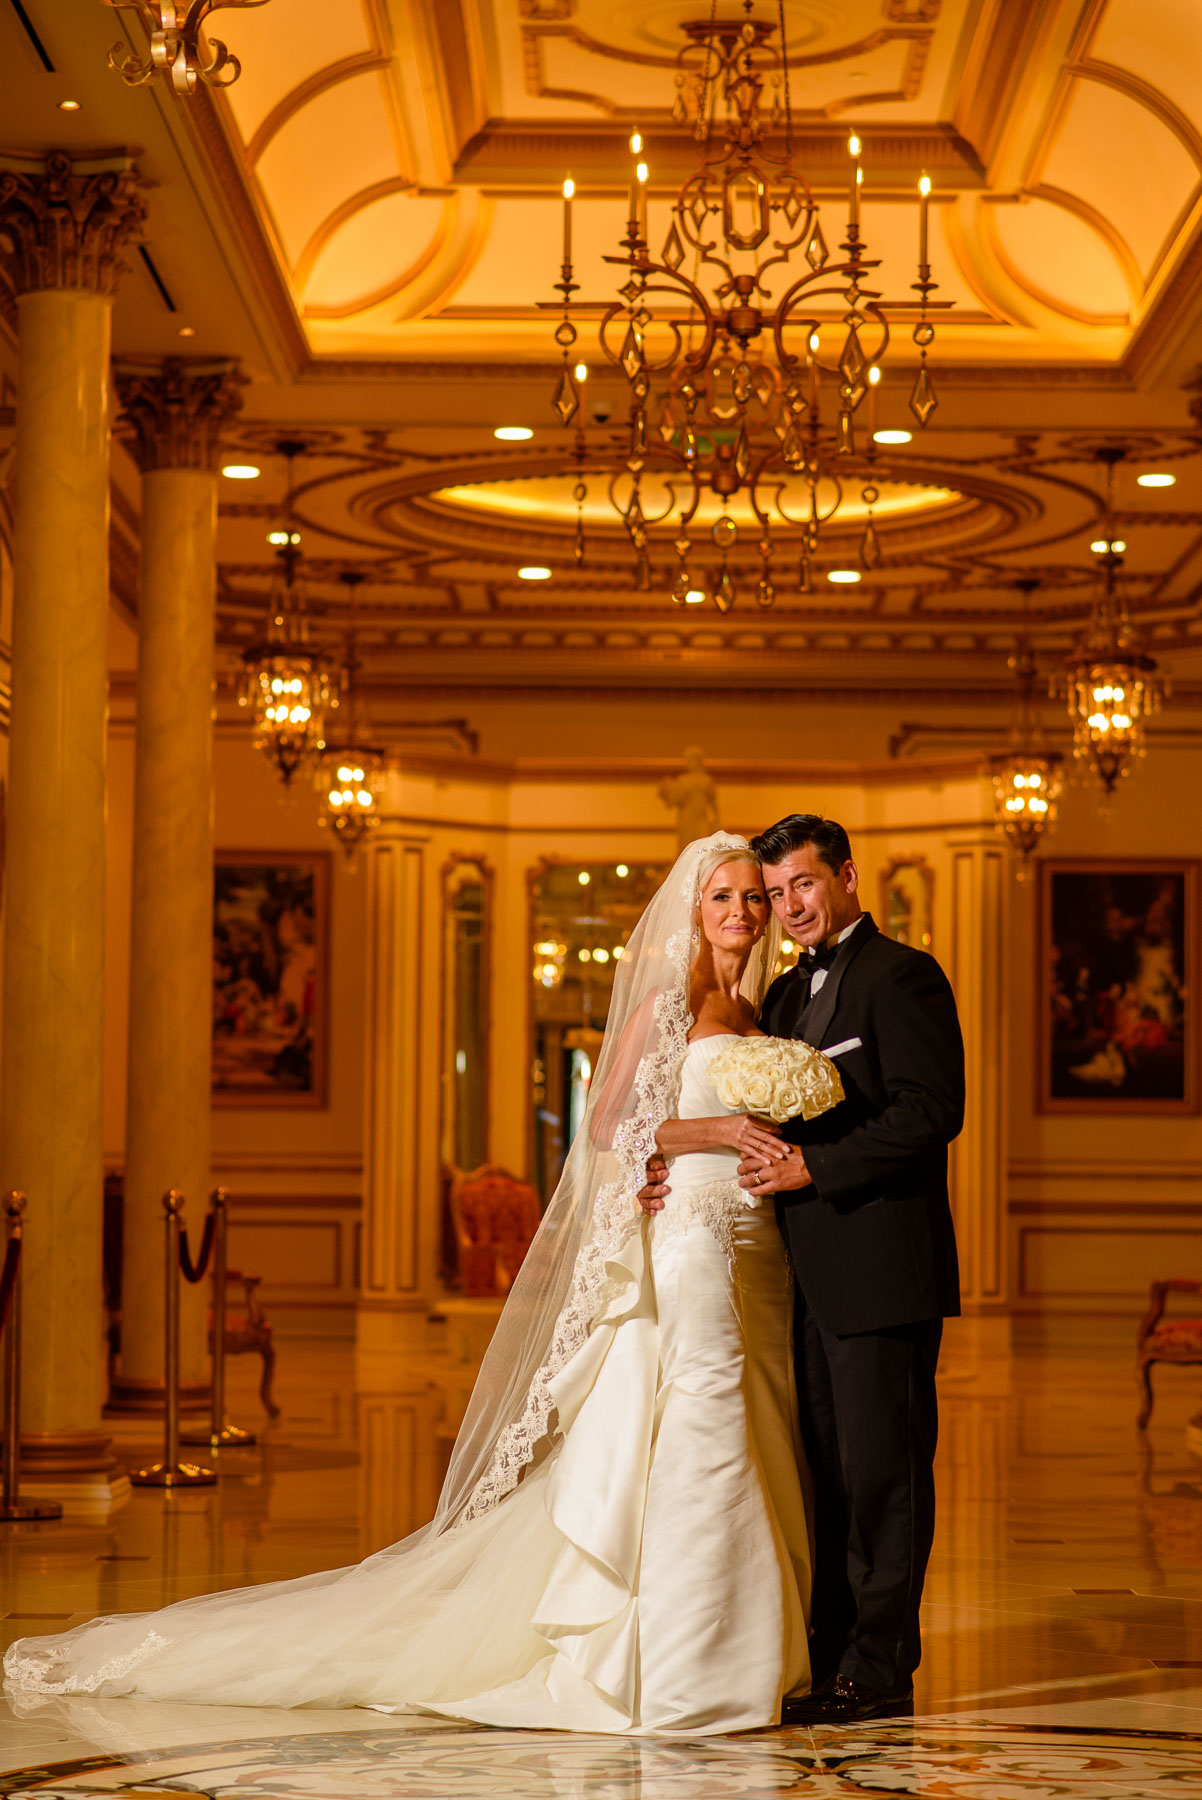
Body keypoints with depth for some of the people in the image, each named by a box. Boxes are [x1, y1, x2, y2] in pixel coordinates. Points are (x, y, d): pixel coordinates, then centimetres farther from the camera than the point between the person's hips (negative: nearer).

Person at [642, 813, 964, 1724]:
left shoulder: (901, 976, -7)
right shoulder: (788, 995, 19)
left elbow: (930, 1112, -16)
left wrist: (813, 1166, -17)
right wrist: (677, 1165, 1)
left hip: (883, 1267, -8)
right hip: (813, 1274, 8)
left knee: (879, 1469, -4)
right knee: (827, 1471, 11)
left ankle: (879, 1668, 1)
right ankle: (834, 1654, 17)